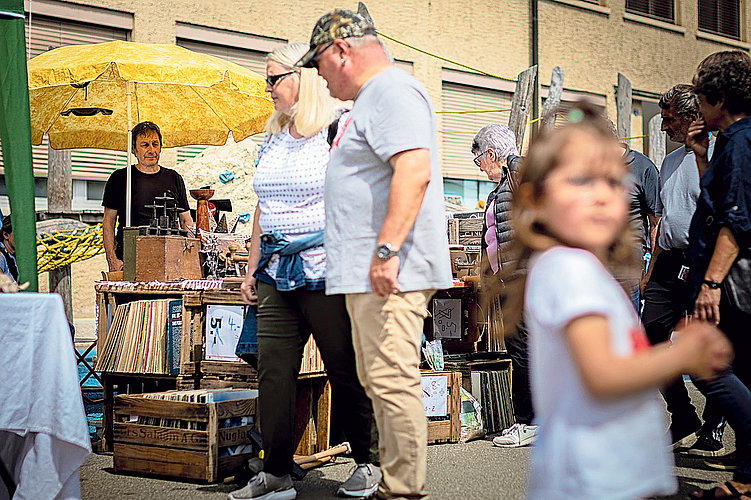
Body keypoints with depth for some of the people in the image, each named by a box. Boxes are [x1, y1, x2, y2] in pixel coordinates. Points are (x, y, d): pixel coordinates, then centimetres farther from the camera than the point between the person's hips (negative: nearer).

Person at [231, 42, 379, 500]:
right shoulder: (273, 140, 17)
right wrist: (253, 268, 20)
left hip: (325, 273, -7)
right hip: (277, 275, 7)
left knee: (346, 371, 2)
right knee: (273, 371, 2)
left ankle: (368, 462, 18)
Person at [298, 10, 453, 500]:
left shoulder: (392, 91, -11)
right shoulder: (373, 98, 23)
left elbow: (414, 171, -25)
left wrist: (386, 250, -29)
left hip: (389, 272, -11)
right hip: (368, 274, 11)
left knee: (392, 381, -11)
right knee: (379, 382, 15)